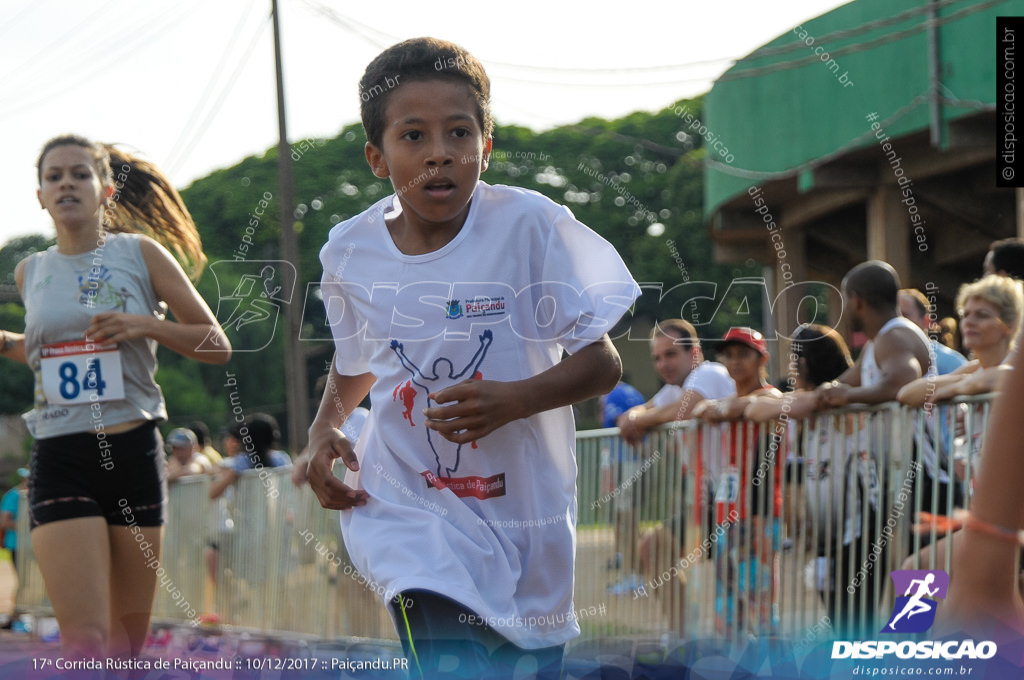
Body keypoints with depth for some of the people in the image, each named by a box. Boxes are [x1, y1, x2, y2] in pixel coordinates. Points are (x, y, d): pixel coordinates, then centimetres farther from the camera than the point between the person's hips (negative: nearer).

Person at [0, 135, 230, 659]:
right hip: (60, 462, 0)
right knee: (86, 640, -15)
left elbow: (217, 346, 1)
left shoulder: (141, 254, 1)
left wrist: (145, 325, -14)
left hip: (133, 453, 0)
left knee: (128, 643, 7)